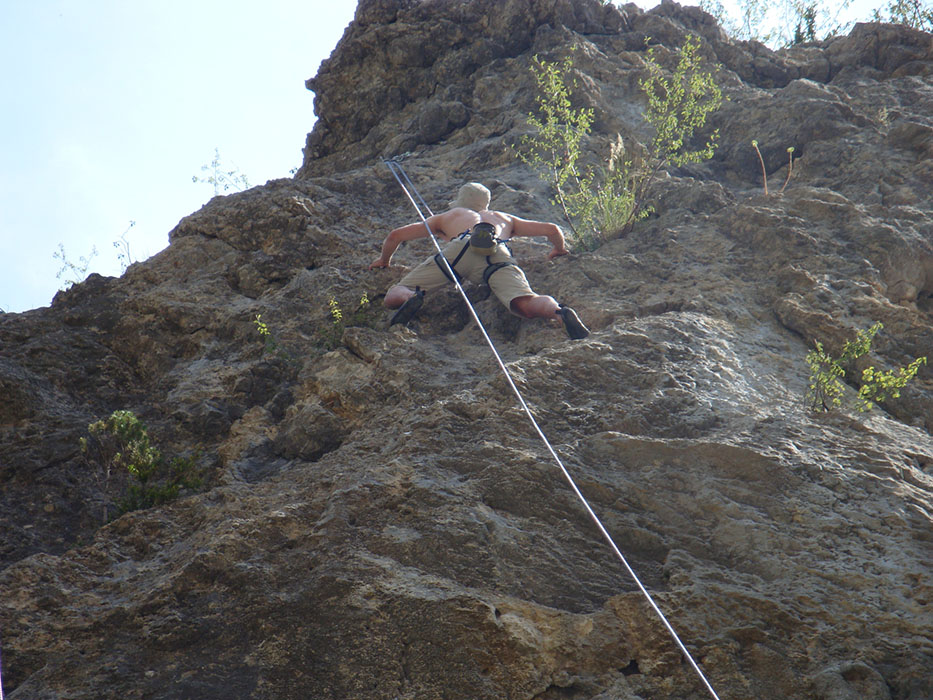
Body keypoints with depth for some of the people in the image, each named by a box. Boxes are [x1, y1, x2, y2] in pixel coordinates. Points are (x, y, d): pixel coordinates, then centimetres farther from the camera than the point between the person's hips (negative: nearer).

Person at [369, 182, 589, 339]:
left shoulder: (447, 216, 41)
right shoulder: (505, 218, 44)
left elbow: (395, 236, 38)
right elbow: (552, 230, 40)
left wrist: (384, 260, 59)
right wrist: (559, 249, 63)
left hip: (460, 248, -1)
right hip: (498, 254, 1)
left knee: (393, 297, 3)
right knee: (527, 306, -20)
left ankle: (412, 298, -33)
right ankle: (559, 311, -53)